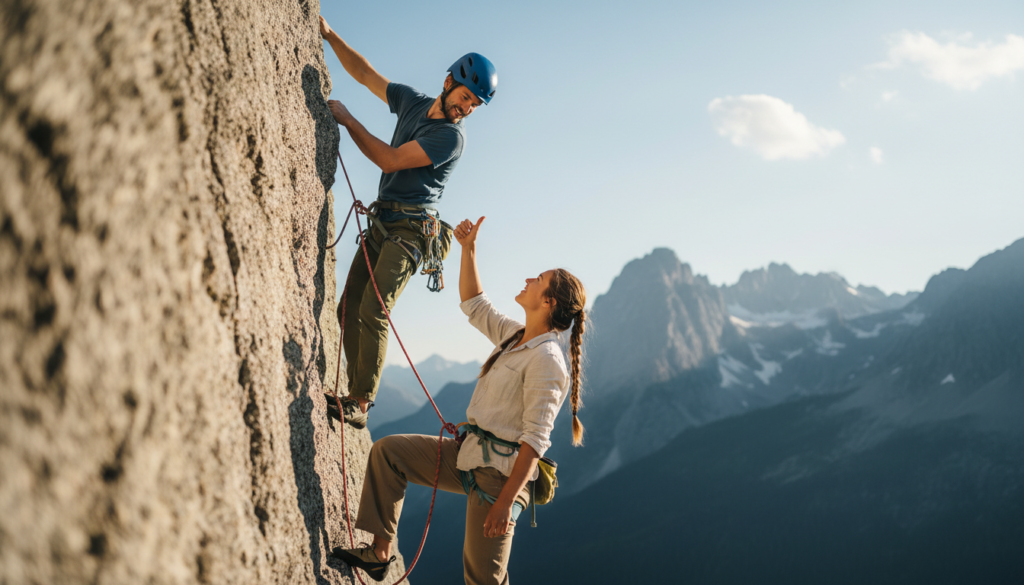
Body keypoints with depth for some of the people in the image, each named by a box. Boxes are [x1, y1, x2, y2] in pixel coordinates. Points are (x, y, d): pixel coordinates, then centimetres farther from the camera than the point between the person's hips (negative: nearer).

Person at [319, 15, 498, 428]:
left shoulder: (451, 136, -11)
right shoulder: (412, 103, 13)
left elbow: (390, 160, -15)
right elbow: (365, 73, 22)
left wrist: (347, 119, -8)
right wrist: (330, 35, 14)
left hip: (409, 231, -8)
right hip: (381, 224, 8)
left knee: (373, 310, -21)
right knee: (349, 308, 1)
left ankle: (360, 405, -21)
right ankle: (355, 393, 5)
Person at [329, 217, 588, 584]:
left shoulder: (546, 360, -18)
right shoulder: (514, 335, 9)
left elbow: (536, 439, -23)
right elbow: (473, 304, 25)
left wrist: (506, 502, -27)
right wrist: (469, 248, 15)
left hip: (500, 472, -9)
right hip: (470, 455, 9)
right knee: (388, 452, 6)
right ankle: (379, 554, 7)